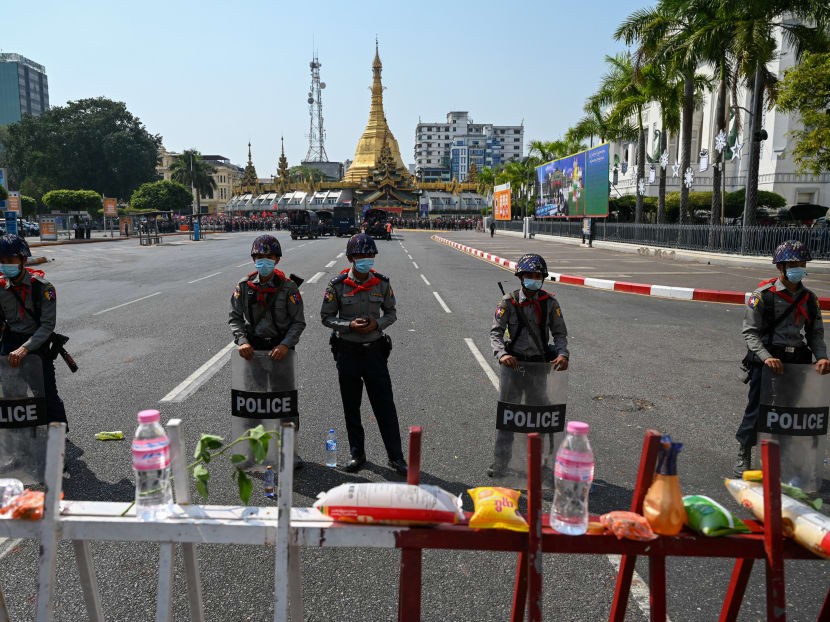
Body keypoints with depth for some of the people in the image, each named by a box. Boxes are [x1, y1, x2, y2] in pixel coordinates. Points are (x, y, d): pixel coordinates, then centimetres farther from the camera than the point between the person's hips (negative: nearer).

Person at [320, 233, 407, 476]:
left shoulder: (382, 283, -1)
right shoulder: (337, 284, -6)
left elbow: (391, 313, 9)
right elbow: (326, 317, 0)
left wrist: (377, 323, -12)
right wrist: (349, 325, -17)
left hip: (374, 350, 0)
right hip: (347, 351, 0)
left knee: (385, 405, 1)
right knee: (351, 407, 10)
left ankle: (396, 457, 11)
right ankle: (357, 455, 26)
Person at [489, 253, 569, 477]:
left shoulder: (549, 302, -1)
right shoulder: (509, 301, -6)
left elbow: (560, 333, 3)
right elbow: (496, 332, -8)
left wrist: (562, 354, -14)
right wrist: (502, 354, -25)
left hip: (540, 364, 2)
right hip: (514, 363, -2)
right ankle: (500, 465, 11)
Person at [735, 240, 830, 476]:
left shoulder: (809, 299, 9)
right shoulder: (763, 295, -7)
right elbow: (750, 332, -8)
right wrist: (766, 357, -21)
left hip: (797, 361, 5)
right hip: (766, 361, -5)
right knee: (757, 408, -1)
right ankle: (743, 457, 14)